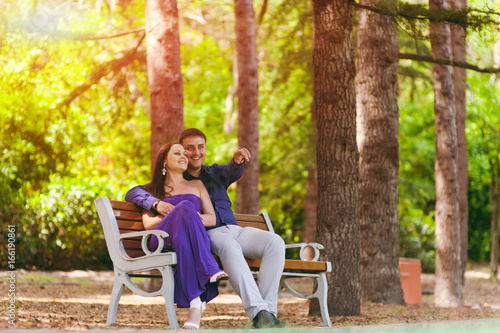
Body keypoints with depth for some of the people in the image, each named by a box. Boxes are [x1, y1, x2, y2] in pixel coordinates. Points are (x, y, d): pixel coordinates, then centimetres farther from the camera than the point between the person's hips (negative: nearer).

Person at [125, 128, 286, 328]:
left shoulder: (215, 173, 25)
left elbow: (233, 172, 1)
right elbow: (133, 193, 7)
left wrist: (238, 160, -26)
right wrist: (156, 203, -15)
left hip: (235, 229, 4)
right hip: (207, 235, -4)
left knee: (275, 242, -25)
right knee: (229, 246, -39)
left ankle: (268, 310, -33)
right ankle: (258, 313, -50)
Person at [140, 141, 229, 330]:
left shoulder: (196, 185, 33)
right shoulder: (153, 190, 28)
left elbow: (212, 218, 19)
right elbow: (148, 224, 9)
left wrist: (194, 219, -6)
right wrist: (181, 215, -8)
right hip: (162, 241, -2)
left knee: (182, 238, -42)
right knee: (186, 206, -36)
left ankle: (195, 305, -59)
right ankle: (210, 271, -49)